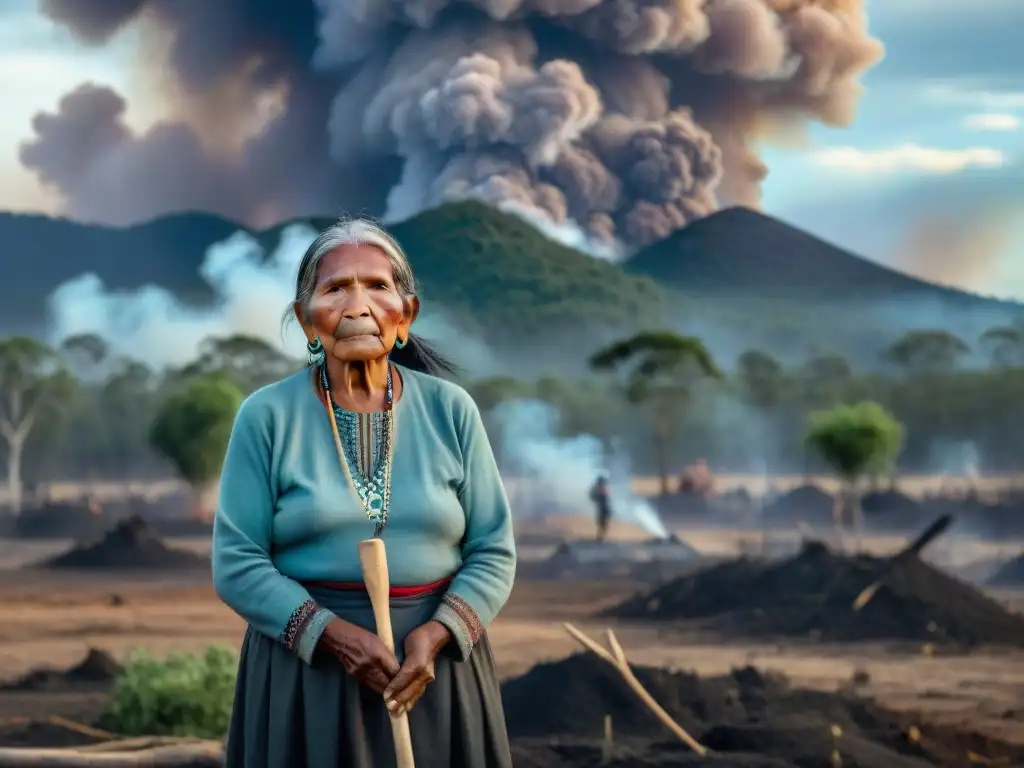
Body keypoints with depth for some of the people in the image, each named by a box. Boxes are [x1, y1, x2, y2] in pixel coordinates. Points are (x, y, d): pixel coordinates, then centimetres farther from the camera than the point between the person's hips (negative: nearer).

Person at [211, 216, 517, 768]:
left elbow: (493, 552, 0)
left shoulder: (450, 410, 0)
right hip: (305, 666, -1)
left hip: (434, 664, 2)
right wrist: (335, 636, -19)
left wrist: (435, 636, -16)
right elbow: (237, 564, -7)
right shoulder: (266, 416, -5)